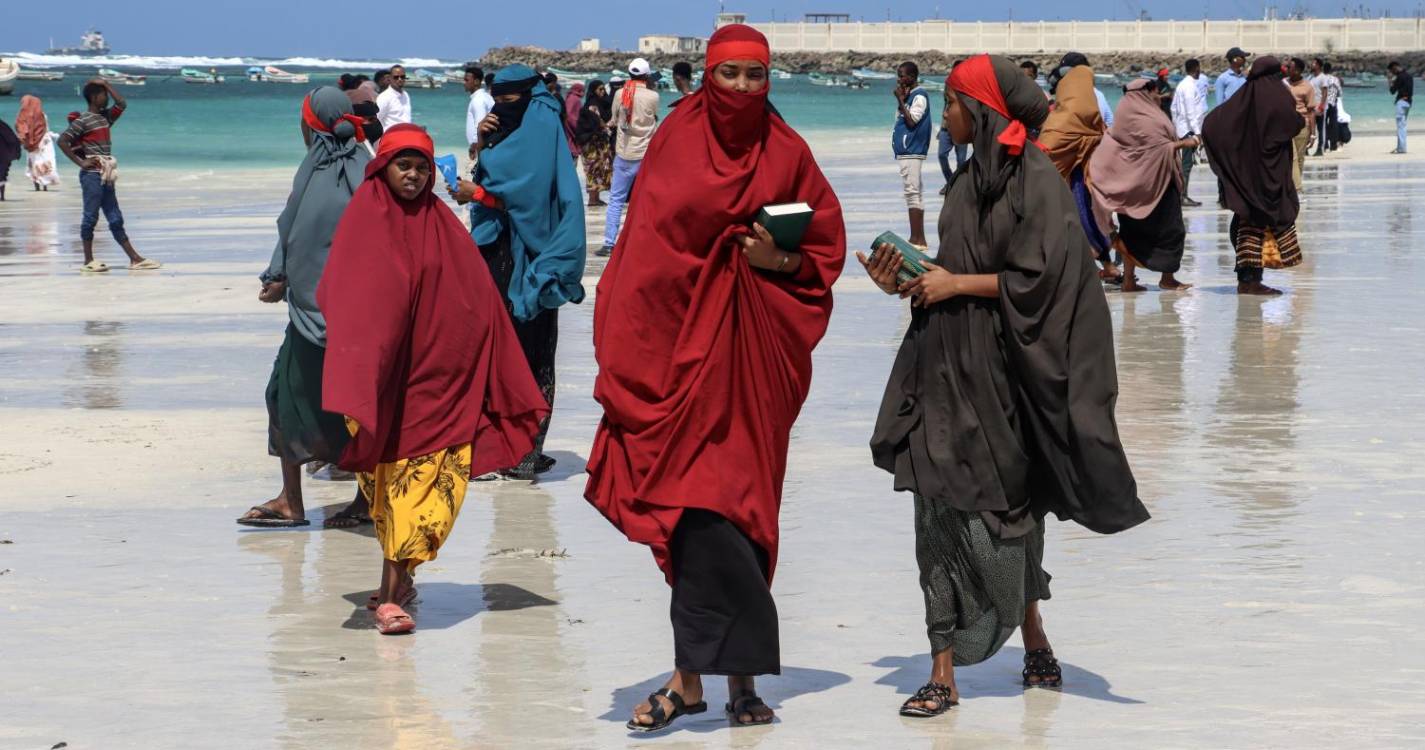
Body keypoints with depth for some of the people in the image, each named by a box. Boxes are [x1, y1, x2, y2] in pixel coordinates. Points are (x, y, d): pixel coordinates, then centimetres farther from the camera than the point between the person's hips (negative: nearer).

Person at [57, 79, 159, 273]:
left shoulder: (105, 117, 15)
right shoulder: (83, 121, -9)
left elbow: (122, 104, 13)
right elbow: (62, 141, -14)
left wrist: (106, 85, 12)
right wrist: (80, 162, -15)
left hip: (106, 176, 8)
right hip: (92, 175, -8)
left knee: (116, 219, 7)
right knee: (91, 217, -3)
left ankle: (135, 259, 5)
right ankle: (88, 261, 2)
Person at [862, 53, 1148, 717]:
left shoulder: (1036, 178, -9)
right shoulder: (971, 182, 14)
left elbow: (1039, 277, -16)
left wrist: (957, 284, -12)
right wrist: (907, 284, 2)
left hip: (1003, 371, -7)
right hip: (951, 368, 7)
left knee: (1003, 507, 3)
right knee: (943, 509, 0)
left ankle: (1033, 639, 22)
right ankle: (944, 673, -1)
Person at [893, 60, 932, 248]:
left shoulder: (919, 96, -11)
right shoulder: (909, 95, 16)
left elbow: (911, 120, -18)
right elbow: (900, 119, 18)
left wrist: (901, 100, -12)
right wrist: (901, 100, 6)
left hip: (912, 152, -10)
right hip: (906, 151, 10)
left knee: (912, 192, -10)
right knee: (913, 193, 11)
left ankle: (917, 239, -11)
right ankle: (917, 238, 14)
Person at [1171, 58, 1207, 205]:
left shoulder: (1182, 84, 15)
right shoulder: (1190, 86, -13)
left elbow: (1174, 108, 18)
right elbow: (1191, 110, -18)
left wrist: (1176, 128, 21)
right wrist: (1197, 131, -18)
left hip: (1182, 129, 9)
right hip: (1190, 129, -9)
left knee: (1186, 163, 12)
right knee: (1187, 163, -7)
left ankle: (1182, 195, 14)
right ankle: (1183, 197, -7)